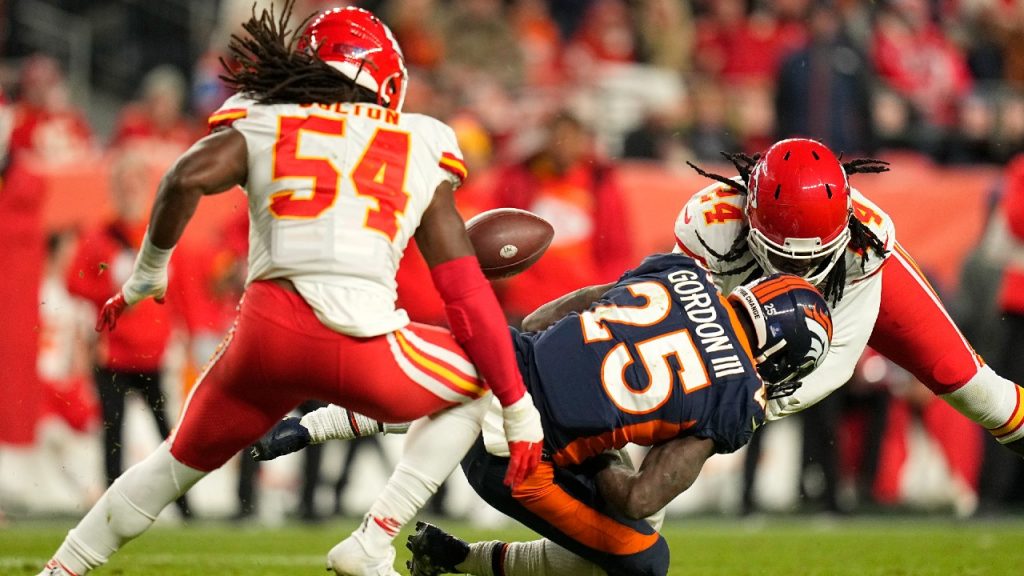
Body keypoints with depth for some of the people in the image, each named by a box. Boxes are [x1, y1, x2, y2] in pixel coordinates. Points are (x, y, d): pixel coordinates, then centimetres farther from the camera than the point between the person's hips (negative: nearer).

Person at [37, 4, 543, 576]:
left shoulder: (258, 128, 17)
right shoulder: (421, 150, 18)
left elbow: (187, 179, -6)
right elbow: (469, 295, 16)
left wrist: (148, 272, 10)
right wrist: (520, 409, 20)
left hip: (269, 334, 2)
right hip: (367, 350, -2)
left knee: (182, 460, 28)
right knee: (476, 382, 28)